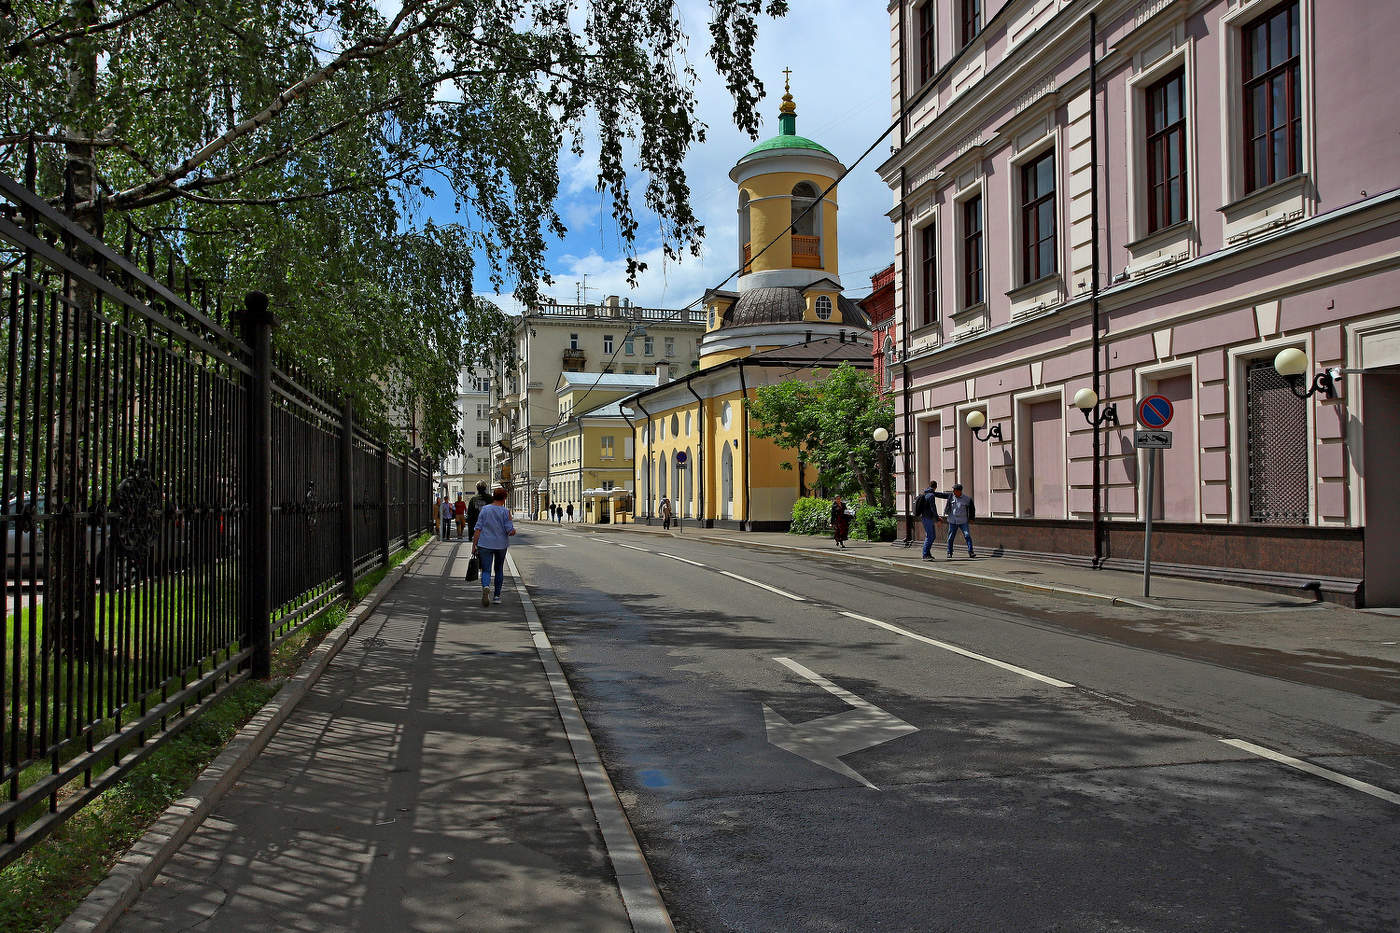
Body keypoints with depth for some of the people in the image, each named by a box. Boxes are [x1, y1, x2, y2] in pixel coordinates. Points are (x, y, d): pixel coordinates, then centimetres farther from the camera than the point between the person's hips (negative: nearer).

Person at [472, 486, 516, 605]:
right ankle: (497, 595, 23)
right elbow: (510, 531, -10)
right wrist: (514, 531, 13)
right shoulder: (505, 511, -6)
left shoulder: (485, 509, -2)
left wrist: (474, 545, 1)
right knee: (499, 569, 18)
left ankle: (486, 587, -30)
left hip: (485, 544, 0)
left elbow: (478, 529, -3)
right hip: (501, 545, 0)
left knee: (486, 570, 0)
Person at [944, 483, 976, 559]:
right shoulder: (951, 497, -1)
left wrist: (971, 518, 6)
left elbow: (972, 508, 10)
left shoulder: (966, 499, -3)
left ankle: (971, 552, -6)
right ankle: (949, 553, 16)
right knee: (950, 537, 4)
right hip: (952, 521, 1)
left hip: (963, 521, -1)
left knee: (967, 535, -10)